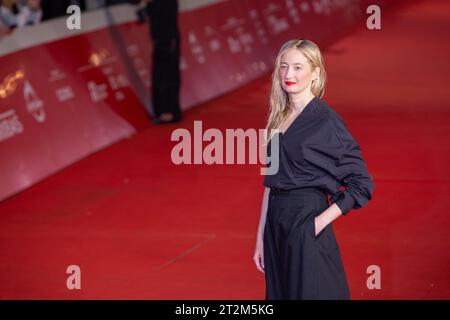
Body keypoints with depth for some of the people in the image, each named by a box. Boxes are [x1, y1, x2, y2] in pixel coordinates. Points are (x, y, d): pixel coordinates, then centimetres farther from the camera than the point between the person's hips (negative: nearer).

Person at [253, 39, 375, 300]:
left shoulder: (325, 120, -10)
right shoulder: (279, 119, 10)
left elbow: (361, 185, -9)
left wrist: (321, 221, -14)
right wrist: (261, 237, 11)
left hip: (307, 225, -7)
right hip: (276, 225, 7)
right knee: (280, 292, 11)